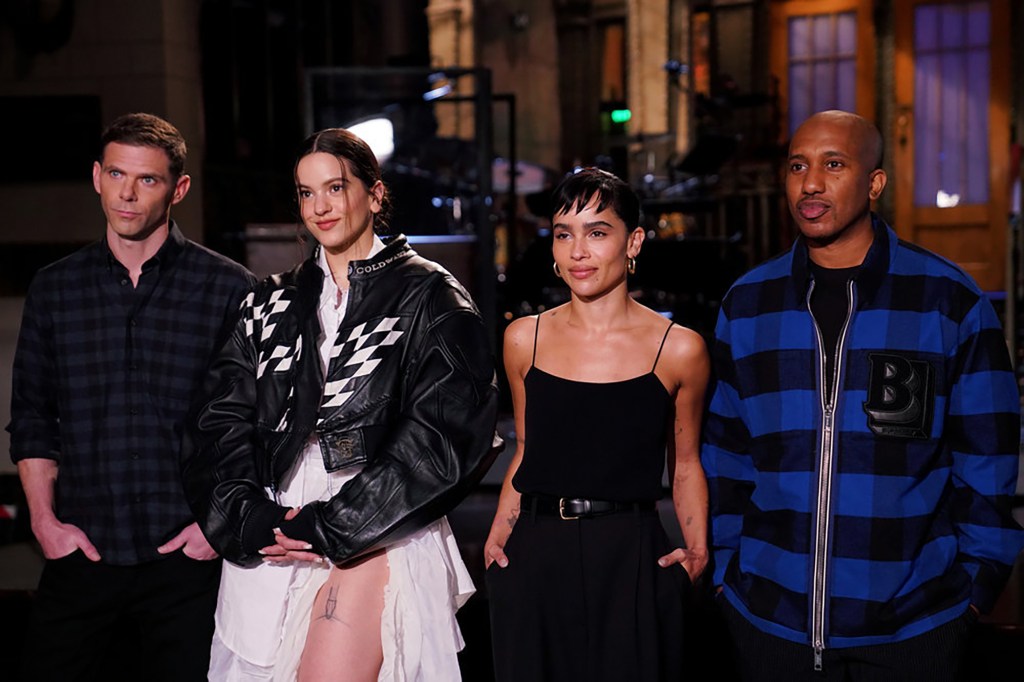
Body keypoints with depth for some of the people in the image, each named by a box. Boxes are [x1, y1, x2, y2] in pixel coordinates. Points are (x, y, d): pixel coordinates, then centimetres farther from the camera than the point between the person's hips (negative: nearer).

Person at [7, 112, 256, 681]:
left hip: (188, 556, -2)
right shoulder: (55, 288, 10)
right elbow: (32, 416, 12)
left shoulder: (228, 288, 0)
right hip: (81, 551, 3)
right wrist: (44, 517, 2)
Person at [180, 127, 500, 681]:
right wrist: (249, 519, -8)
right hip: (268, 538, 4)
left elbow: (443, 433, -9)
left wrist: (332, 526, -10)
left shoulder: (429, 298, 1)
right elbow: (220, 418, 8)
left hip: (373, 538, -4)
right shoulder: (272, 303, 15)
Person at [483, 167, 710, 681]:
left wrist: (697, 548, -4)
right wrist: (497, 537, 3)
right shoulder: (524, 339, 4)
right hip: (533, 560, 2)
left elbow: (685, 465, 9)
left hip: (631, 561, -2)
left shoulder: (679, 349, -2)